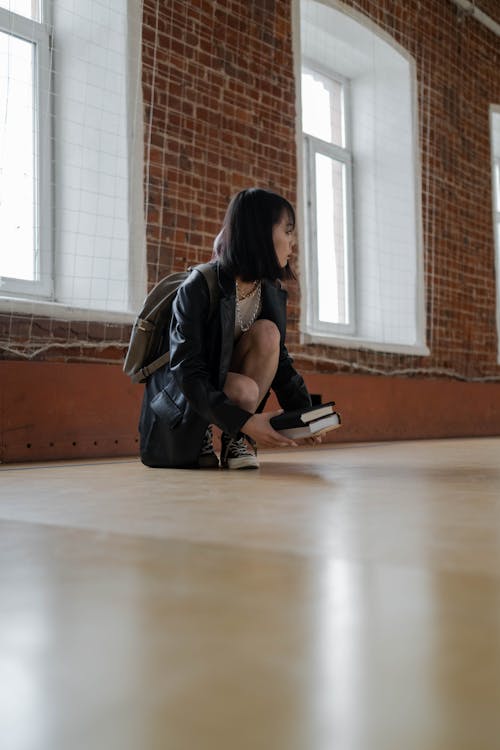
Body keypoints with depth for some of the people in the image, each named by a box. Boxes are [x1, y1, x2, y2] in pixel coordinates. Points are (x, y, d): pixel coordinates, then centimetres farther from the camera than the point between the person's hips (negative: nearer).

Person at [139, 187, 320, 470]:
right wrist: (244, 420, -37)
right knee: (244, 390, -36)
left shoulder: (273, 293, -3)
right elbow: (187, 371, -27)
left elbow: (278, 356, 3)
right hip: (182, 398, -5)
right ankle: (202, 435, -3)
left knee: (267, 332, -22)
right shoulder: (198, 288, -23)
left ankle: (237, 440, -13)